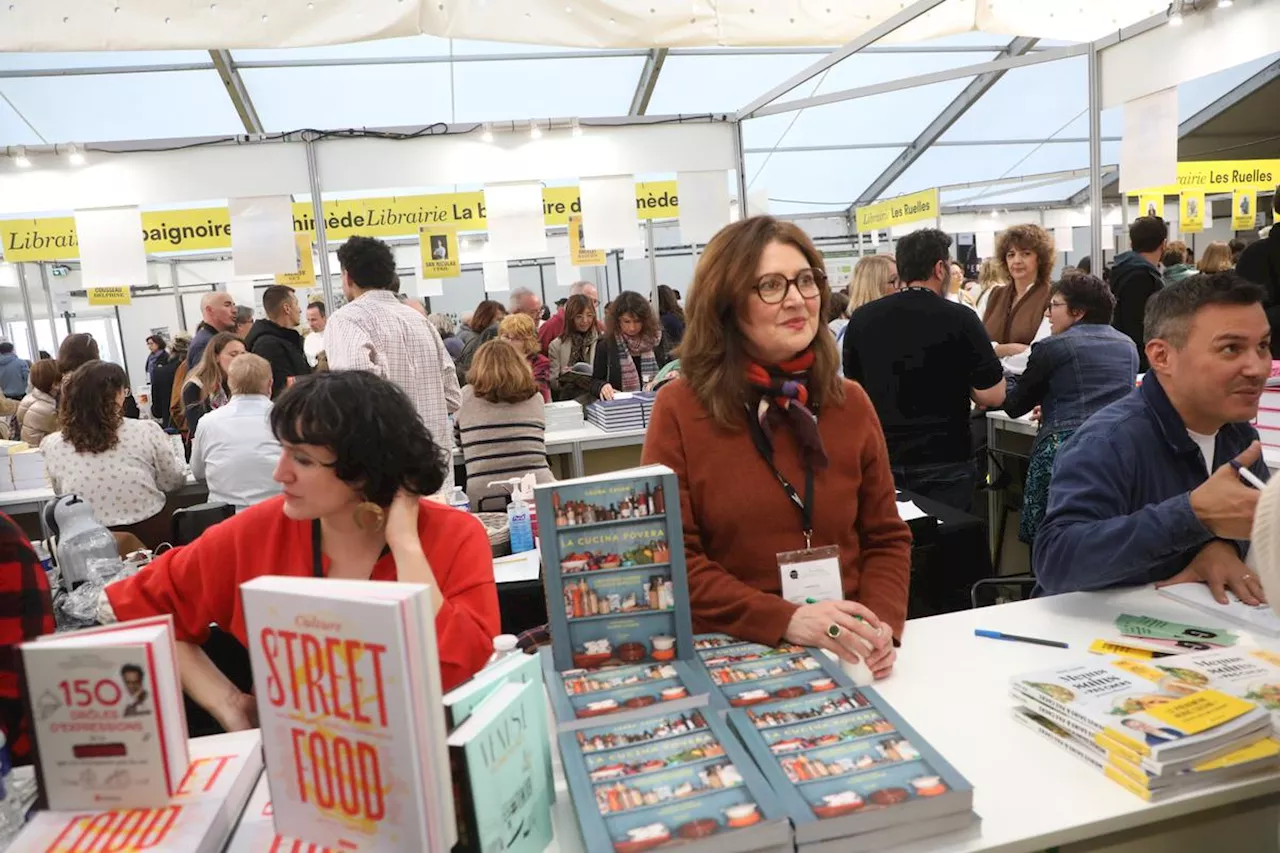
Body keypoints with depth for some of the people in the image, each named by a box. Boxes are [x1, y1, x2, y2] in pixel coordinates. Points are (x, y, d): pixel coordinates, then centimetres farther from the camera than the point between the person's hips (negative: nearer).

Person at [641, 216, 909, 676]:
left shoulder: (850, 403, 6)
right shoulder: (680, 408, -5)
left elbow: (887, 538, 10)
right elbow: (669, 557, -8)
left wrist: (881, 623, -9)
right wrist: (785, 620, -18)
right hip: (730, 657, -2)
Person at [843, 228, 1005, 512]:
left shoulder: (861, 318, -1)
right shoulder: (959, 318, -11)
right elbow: (992, 396, -10)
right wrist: (959, 383, 9)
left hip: (883, 460, 4)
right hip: (944, 462, -3)